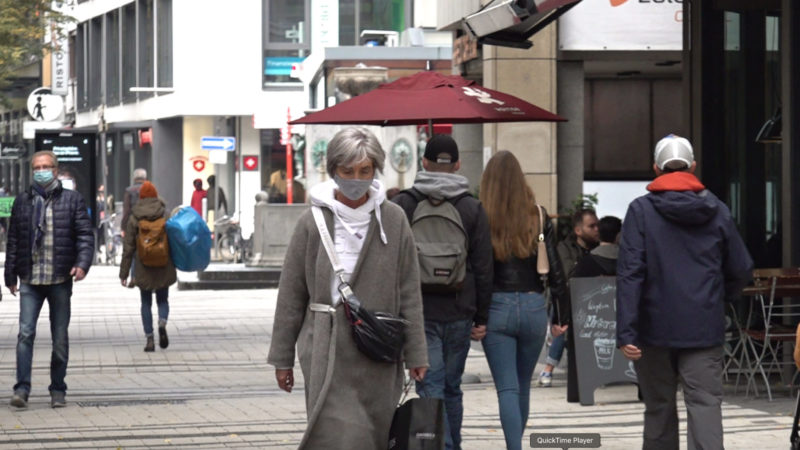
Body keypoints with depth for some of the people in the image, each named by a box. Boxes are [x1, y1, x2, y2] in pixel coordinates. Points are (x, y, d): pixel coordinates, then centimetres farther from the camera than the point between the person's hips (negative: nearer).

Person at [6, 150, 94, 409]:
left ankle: (58, 390, 15)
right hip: (30, 280, 1)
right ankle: (22, 389, -10)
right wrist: (10, 275, 11)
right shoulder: (22, 201, 10)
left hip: (60, 280, -1)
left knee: (60, 338, 6)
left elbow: (86, 235, 0)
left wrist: (83, 264, -16)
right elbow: (13, 240, 13)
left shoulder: (72, 200, 4)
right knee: (25, 334, -10)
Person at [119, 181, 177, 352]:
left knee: (146, 303, 9)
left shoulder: (134, 218, -1)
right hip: (163, 267, 0)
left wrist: (124, 273, 4)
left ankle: (149, 339, 1)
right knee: (163, 299, 14)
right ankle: (162, 323, -16)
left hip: (143, 268, 0)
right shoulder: (165, 215, -1)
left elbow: (128, 248, -1)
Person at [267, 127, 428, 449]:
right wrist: (282, 358, 7)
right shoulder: (313, 223, 0)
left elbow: (409, 293, 7)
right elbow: (291, 294, 6)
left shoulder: (393, 221, 4)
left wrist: (415, 352, 6)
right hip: (327, 350, -2)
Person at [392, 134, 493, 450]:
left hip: (418, 313, -2)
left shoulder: (403, 205, -1)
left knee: (431, 388, -5)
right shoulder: (472, 208, 2)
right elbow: (483, 269, 1)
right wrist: (481, 317, 7)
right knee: (452, 388, 15)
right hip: (459, 314, 2)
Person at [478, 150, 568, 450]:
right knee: (523, 385, 19)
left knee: (507, 388, -2)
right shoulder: (538, 216, 1)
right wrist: (561, 314, 9)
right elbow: (555, 269, 2)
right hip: (533, 307, 3)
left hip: (496, 307, -3)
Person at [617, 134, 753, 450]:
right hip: (705, 330, 1)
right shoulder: (717, 211, 4)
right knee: (705, 406, -4)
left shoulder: (641, 210, -4)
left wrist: (626, 332, -14)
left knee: (659, 409, 13)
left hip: (656, 329, -1)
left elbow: (630, 273, -11)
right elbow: (742, 270, 8)